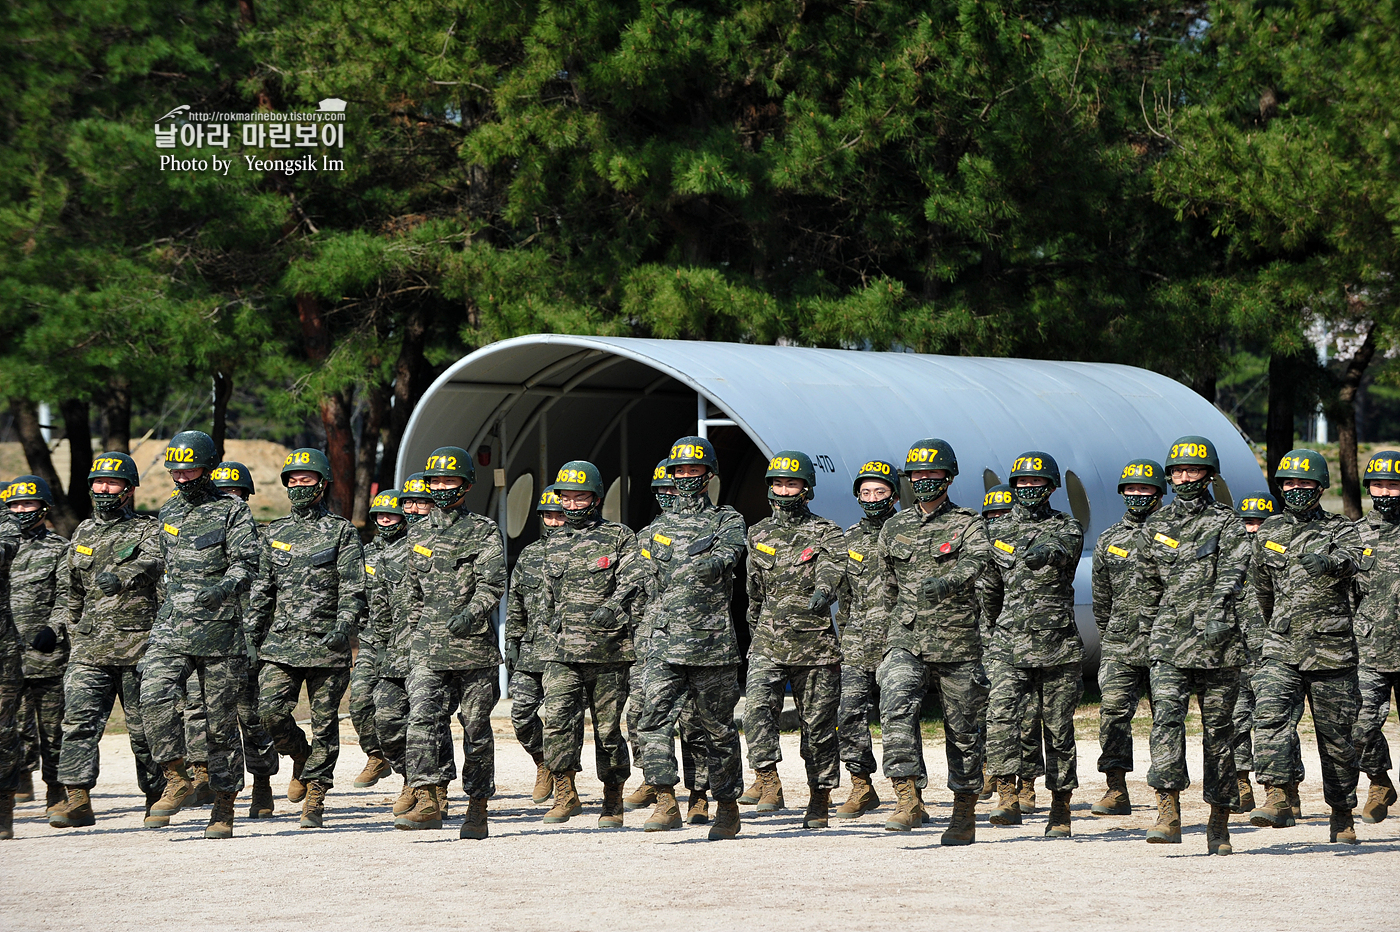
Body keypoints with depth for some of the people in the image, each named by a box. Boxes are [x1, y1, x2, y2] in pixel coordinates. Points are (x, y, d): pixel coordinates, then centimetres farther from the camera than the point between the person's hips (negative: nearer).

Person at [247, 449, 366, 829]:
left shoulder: (341, 533, 3)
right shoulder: (275, 533, 15)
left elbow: (354, 588, -3)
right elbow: (261, 588, 18)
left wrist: (344, 627, -18)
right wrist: (251, 631, 10)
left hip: (326, 644, -3)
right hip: (281, 643, 3)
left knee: (324, 722, -2)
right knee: (270, 710, -11)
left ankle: (315, 797, 5)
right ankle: (300, 756, 17)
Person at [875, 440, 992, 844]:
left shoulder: (967, 524, -1)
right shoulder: (895, 528, 12)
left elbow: (979, 558, -22)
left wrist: (947, 583, -40)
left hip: (958, 643, -2)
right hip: (906, 640, 2)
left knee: (963, 730, 5)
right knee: (897, 708, -22)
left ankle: (965, 814, 16)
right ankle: (908, 800, -25)